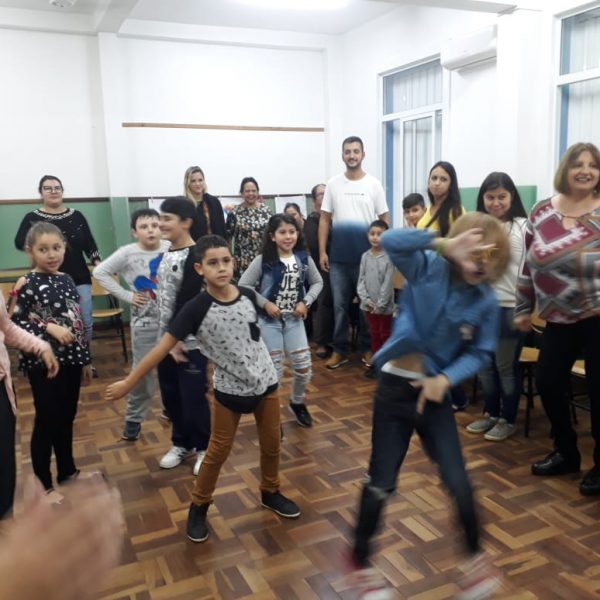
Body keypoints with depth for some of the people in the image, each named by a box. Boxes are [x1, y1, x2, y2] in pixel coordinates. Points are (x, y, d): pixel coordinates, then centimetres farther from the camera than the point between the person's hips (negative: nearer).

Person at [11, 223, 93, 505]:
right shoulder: (27, 284, -12)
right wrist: (49, 328, -23)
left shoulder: (67, 280, 6)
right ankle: (43, 485, 19)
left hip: (70, 360, 6)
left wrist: (85, 359, 14)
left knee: (66, 418, 17)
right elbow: (16, 324, -13)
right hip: (42, 363, -6)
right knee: (46, 421, 4)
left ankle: (67, 470, 35)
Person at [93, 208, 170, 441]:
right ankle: (133, 418, 23)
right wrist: (126, 295, -8)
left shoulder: (171, 249, -6)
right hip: (145, 321, -1)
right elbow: (100, 272, -5)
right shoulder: (127, 253, -8)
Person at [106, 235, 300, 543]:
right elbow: (163, 347, -18)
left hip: (266, 382, 4)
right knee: (217, 452, 10)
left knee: (271, 445, 17)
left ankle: (270, 493, 42)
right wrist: (128, 382, -17)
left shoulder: (248, 295, -9)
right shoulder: (197, 308, -20)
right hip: (230, 389, -3)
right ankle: (199, 506, 32)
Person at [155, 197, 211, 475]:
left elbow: (187, 302, -19)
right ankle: (182, 443, 34)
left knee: (193, 397, 2)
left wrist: (178, 339, -19)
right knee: (170, 395, 16)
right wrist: (167, 338, 11)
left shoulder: (194, 257, -15)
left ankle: (204, 448, 21)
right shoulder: (166, 254, 11)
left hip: (189, 341, -8)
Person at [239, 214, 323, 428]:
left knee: (304, 367, 6)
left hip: (294, 319, 4)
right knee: (273, 370, 1)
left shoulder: (304, 258, -2)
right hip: (269, 320, -3)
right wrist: (265, 303, -16)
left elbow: (317, 282, 10)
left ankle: (297, 402, 34)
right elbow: (243, 286, -11)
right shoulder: (263, 260, -13)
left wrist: (306, 302, -5)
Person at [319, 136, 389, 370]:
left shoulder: (374, 184, 1)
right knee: (340, 305, 7)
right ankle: (340, 350, 16)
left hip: (367, 256, -1)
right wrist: (322, 251, -1)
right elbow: (324, 220, 5)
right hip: (338, 257, 1)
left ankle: (366, 348, 20)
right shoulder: (333, 184, 4)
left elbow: (384, 220, 4)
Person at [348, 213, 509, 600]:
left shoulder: (486, 301, -6)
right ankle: (361, 561, 29)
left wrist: (446, 379, -17)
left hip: (436, 393, 3)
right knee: (381, 483, 6)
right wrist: (445, 245, -36)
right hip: (396, 388, -2)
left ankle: (476, 554, 36)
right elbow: (391, 241, -29)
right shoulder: (428, 268, -13)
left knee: (458, 481, 7)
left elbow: (480, 352, -2)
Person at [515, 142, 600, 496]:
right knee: (548, 383, 8)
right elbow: (530, 264, 10)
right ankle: (566, 453, 30)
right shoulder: (542, 212, 5)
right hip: (559, 318, 4)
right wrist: (524, 309, 11)